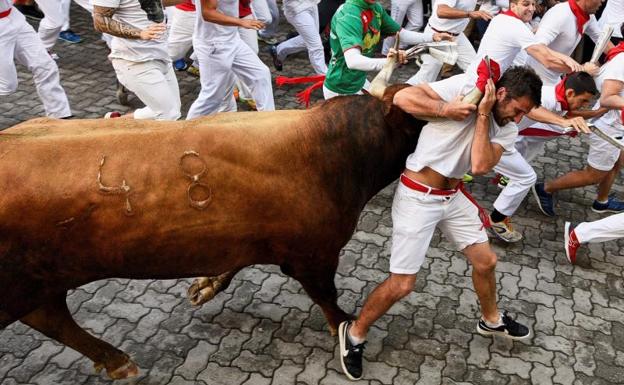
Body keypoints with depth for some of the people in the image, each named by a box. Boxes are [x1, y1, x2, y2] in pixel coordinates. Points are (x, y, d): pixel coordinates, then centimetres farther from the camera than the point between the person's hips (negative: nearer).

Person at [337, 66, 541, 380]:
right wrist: (446, 109, -24)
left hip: (453, 197, 7)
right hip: (417, 197, -7)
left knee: (486, 260, 16)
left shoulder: (507, 129, 2)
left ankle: (491, 320, 46)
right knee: (402, 285, -4)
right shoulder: (465, 86, -15)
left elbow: (480, 166, -15)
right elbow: (402, 98, -21)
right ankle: (354, 333, 19)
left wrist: (482, 115, -15)